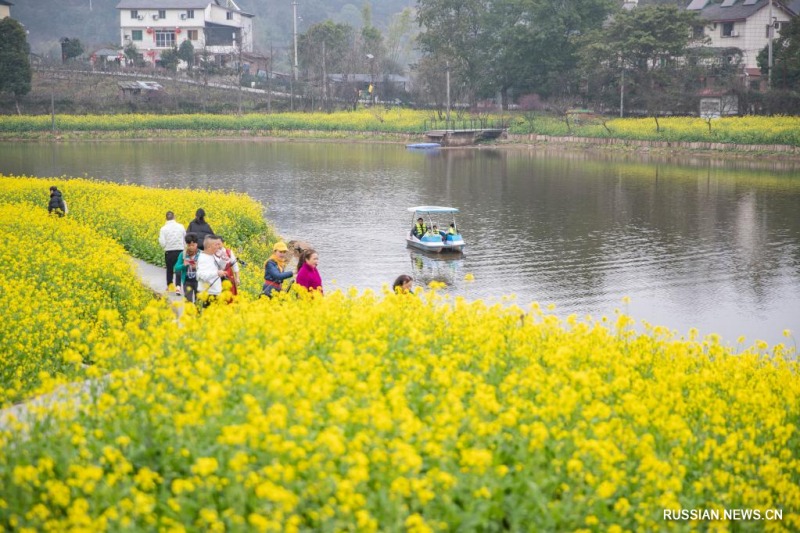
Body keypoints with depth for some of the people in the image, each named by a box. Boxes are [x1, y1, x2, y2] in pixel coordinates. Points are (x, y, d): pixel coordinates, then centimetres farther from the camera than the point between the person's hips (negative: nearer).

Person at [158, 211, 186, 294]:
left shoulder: (164, 229, -7)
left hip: (169, 252, 0)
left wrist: (160, 238, 9)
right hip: (180, 251, 0)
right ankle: (178, 287, -15)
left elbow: (162, 244, -9)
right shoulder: (180, 227, -1)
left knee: (169, 269, 18)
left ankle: (169, 287, 29)